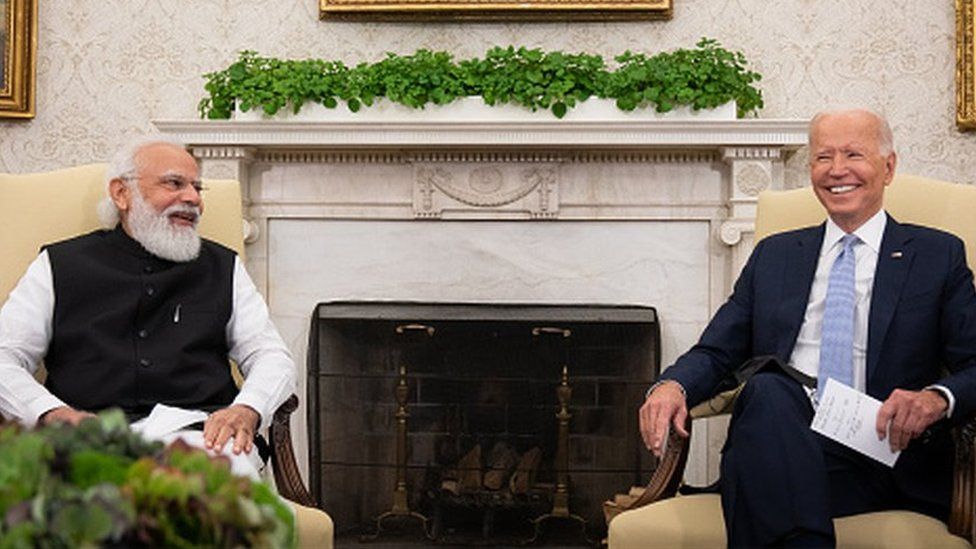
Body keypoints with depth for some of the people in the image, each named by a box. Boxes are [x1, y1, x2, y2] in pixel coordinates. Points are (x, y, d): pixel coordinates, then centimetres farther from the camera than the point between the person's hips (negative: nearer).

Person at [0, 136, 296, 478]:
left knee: (235, 472, -36)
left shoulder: (223, 267, 22)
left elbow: (272, 356, 16)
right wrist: (54, 414, -10)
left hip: (200, 432, 1)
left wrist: (246, 410, -7)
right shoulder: (60, 266, 18)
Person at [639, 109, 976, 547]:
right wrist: (671, 385, -7)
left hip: (880, 454, -3)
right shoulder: (774, 255, 23)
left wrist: (937, 398, -19)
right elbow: (715, 352, 16)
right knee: (767, 390, -34)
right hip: (776, 435, 3)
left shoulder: (939, 255, 14)